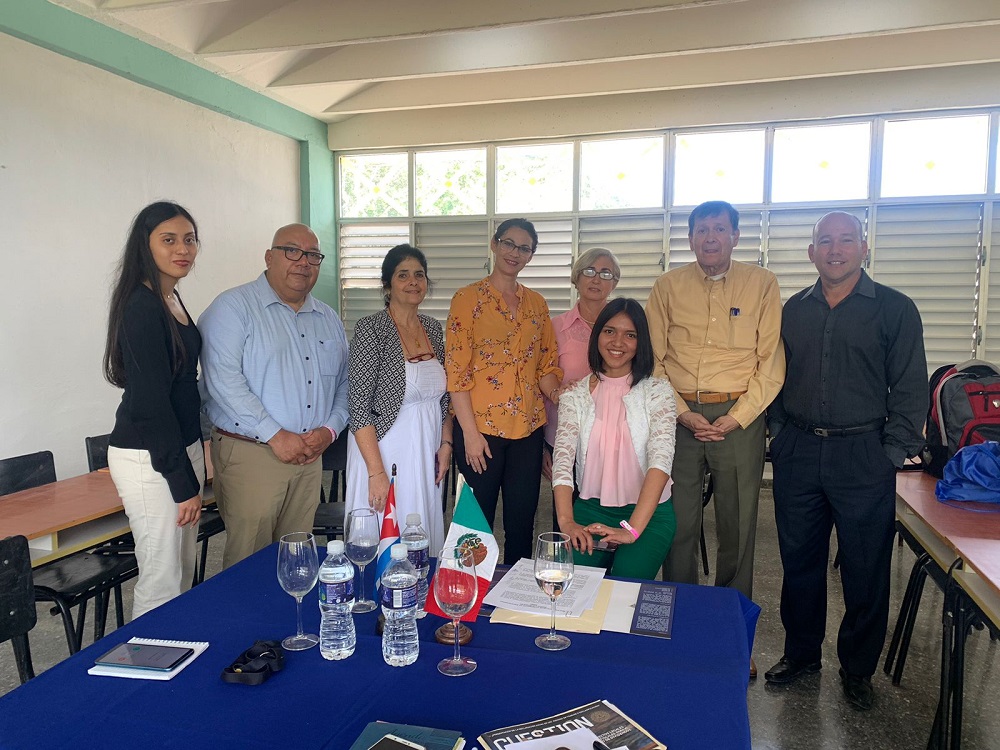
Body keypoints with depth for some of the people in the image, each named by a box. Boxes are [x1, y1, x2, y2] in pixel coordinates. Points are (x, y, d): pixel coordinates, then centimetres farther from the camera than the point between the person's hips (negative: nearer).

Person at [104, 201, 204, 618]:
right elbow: (149, 403, -19)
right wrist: (184, 483, -16)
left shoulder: (171, 299, 11)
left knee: (184, 575, 17)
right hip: (149, 459, -9)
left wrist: (194, 466, 16)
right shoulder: (142, 307, -17)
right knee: (161, 584, 1)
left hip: (181, 447, 9)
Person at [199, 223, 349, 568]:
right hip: (250, 455, -5)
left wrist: (330, 429, -2)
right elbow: (223, 378, -16)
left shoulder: (329, 319, 15)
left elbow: (345, 383, 17)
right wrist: (275, 435, -18)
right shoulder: (233, 307, -5)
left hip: (310, 457, 6)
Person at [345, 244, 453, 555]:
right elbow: (359, 406, -15)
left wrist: (445, 443, 5)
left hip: (426, 453, 6)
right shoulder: (371, 329, -11)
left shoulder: (433, 328, 8)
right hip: (382, 449, -6)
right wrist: (376, 471, -19)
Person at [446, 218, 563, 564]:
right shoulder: (468, 298, -4)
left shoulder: (536, 303, 11)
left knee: (522, 524, 12)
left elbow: (547, 364, 15)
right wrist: (469, 432, -12)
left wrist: (555, 392, -6)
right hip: (481, 427, -4)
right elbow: (456, 371, -8)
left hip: (528, 428, 5)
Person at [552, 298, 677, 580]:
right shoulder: (574, 396, 4)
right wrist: (567, 522, -27)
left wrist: (632, 530, -28)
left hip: (648, 513, -1)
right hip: (591, 509, 1)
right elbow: (562, 460, -9)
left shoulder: (657, 391, -2)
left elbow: (661, 459, -16)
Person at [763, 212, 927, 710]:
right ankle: (801, 653, 30)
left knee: (866, 570, 6)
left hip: (862, 456, -3)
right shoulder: (794, 310, 10)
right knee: (799, 561, 12)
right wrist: (780, 433, 7)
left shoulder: (895, 309, 0)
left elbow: (909, 390, -2)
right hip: (797, 453, 3)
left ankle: (858, 669, 26)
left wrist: (892, 455, -8)